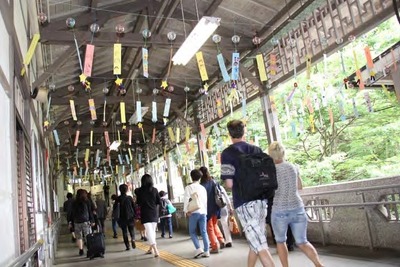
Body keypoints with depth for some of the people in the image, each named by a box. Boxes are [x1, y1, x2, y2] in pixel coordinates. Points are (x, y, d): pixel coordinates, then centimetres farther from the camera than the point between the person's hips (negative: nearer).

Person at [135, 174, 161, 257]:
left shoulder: (139, 191, -7)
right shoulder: (154, 190, -3)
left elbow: (138, 202, 0)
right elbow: (159, 202, 0)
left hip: (145, 213, -3)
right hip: (154, 212, 3)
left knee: (149, 231, -5)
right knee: (153, 231, 17)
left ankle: (155, 250, -19)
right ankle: (151, 248, 28)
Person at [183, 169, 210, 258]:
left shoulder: (189, 187, 0)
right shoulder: (203, 188, 14)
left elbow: (186, 199, -10)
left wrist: (186, 211, -5)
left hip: (194, 212, -4)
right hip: (203, 212, 4)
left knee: (192, 232, 7)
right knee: (204, 232, 6)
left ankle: (198, 249, -5)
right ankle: (206, 251, 4)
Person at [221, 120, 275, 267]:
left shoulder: (227, 153, -7)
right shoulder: (257, 150, 9)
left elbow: (229, 184, -12)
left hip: (244, 203, -6)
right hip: (261, 200, 6)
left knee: (260, 245, -5)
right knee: (255, 241, 19)